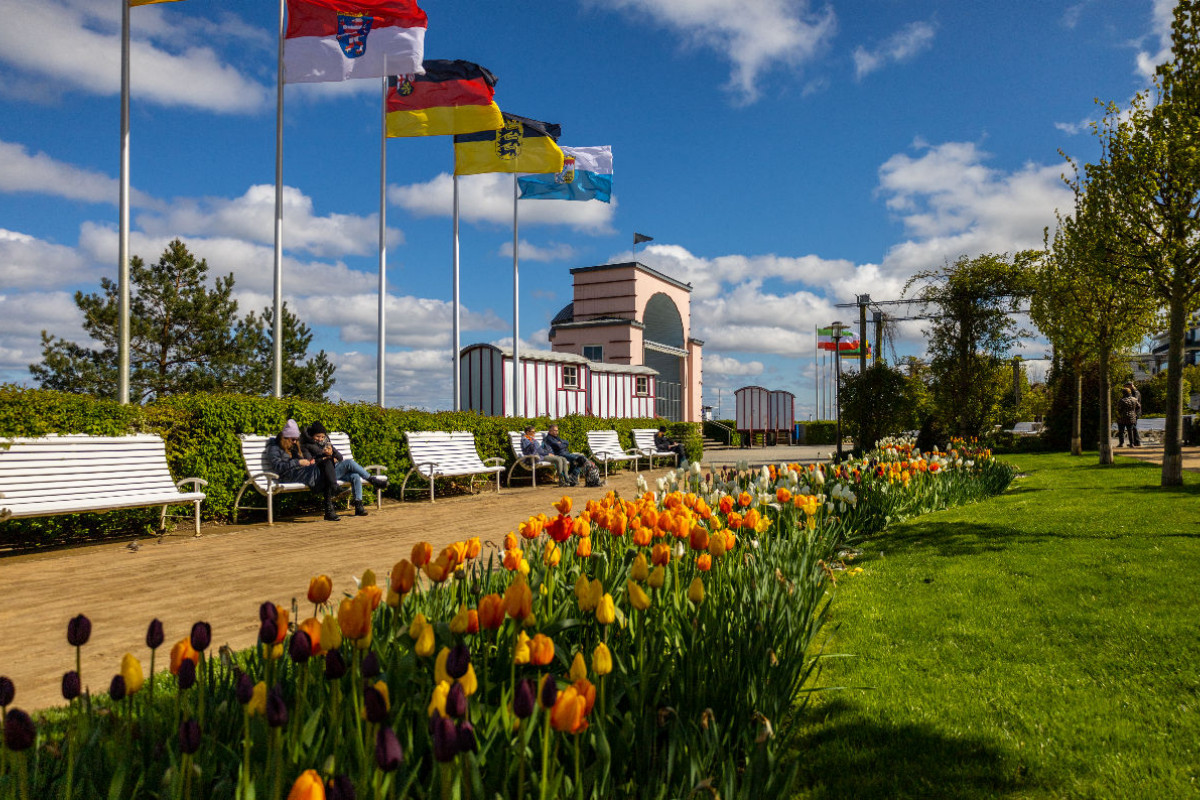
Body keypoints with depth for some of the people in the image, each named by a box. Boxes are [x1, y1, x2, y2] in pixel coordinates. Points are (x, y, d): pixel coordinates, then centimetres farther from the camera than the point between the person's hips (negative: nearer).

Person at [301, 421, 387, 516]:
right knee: (349, 462, -26)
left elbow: (340, 457, 17)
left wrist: (332, 453, -4)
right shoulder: (306, 446, 10)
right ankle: (372, 479, -19)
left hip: (336, 470, 6)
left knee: (355, 476, -24)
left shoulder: (326, 443, 26)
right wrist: (325, 458, -11)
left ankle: (358, 505, -26)